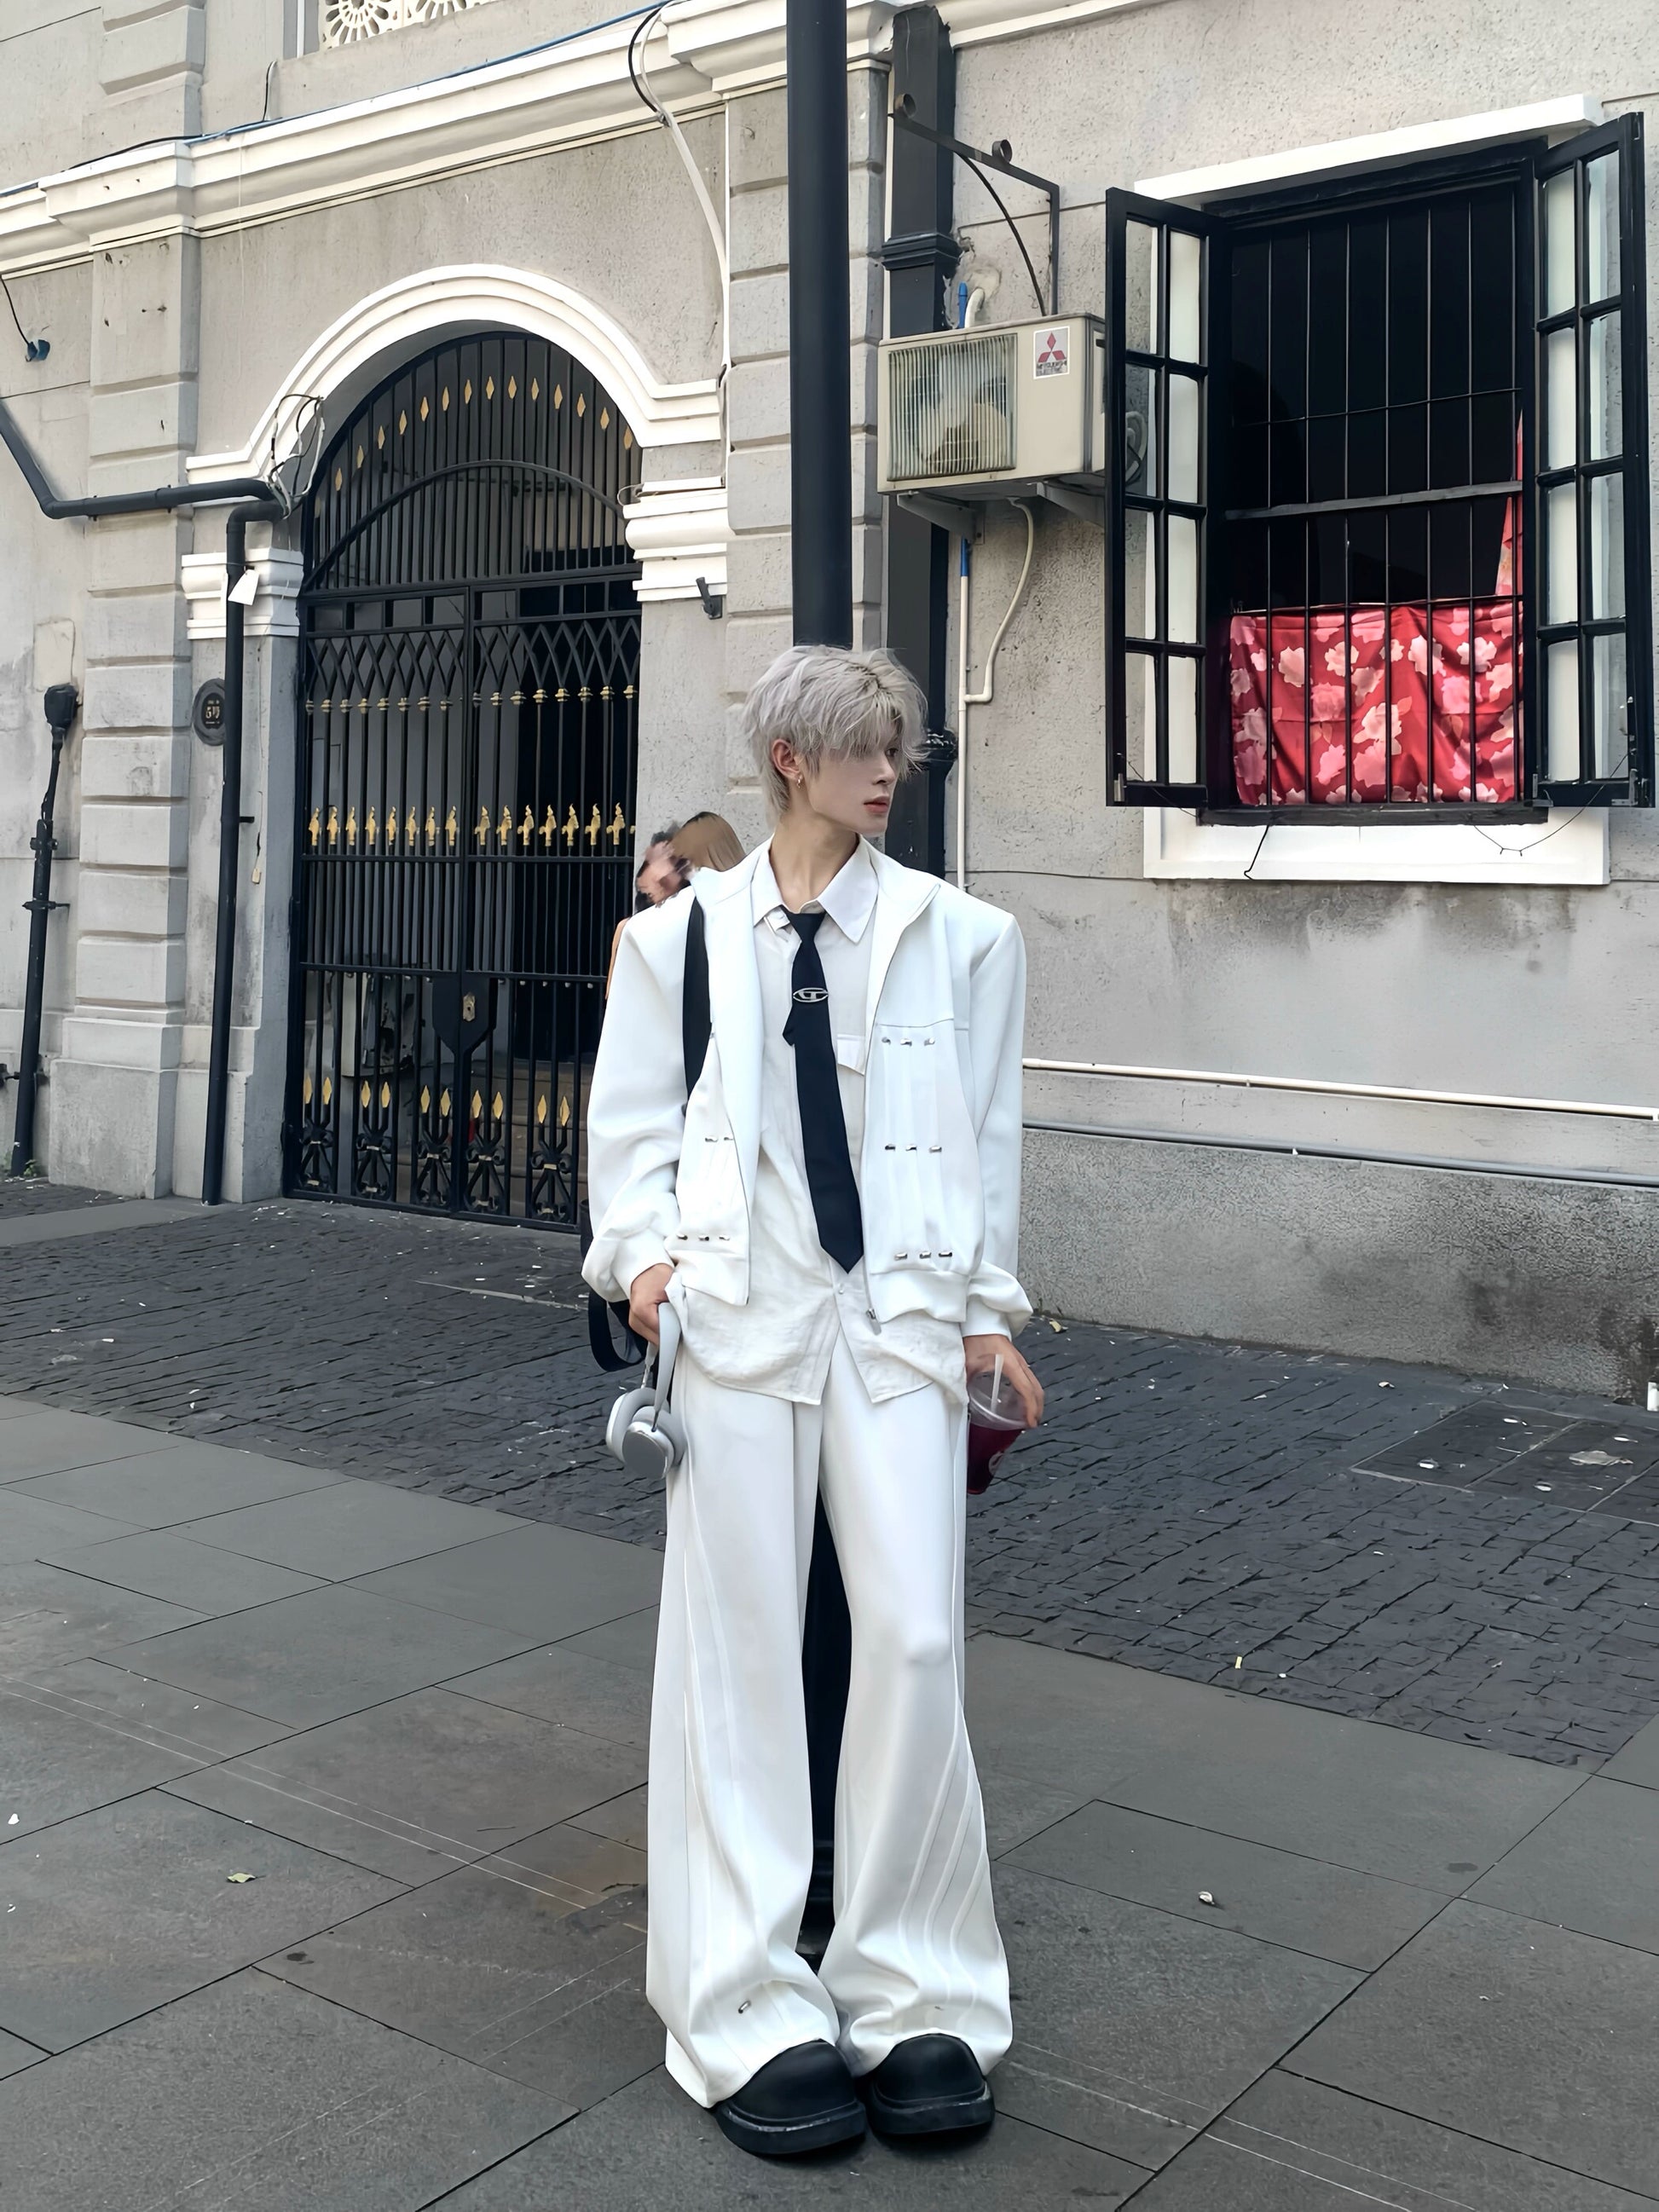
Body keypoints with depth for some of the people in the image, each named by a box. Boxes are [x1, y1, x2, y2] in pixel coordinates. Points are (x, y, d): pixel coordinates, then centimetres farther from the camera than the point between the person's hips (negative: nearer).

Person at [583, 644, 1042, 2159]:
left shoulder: (960, 937, 8)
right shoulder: (679, 937, 8)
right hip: (736, 1314, 0)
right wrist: (641, 1248, -5)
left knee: (915, 1637, -7)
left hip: (901, 1318, 0)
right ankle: (755, 2018, 14)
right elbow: (630, 1122, 11)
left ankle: (914, 2002, 12)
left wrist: (987, 1312, 7)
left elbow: (991, 1135, 10)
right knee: (737, 1648, 2)